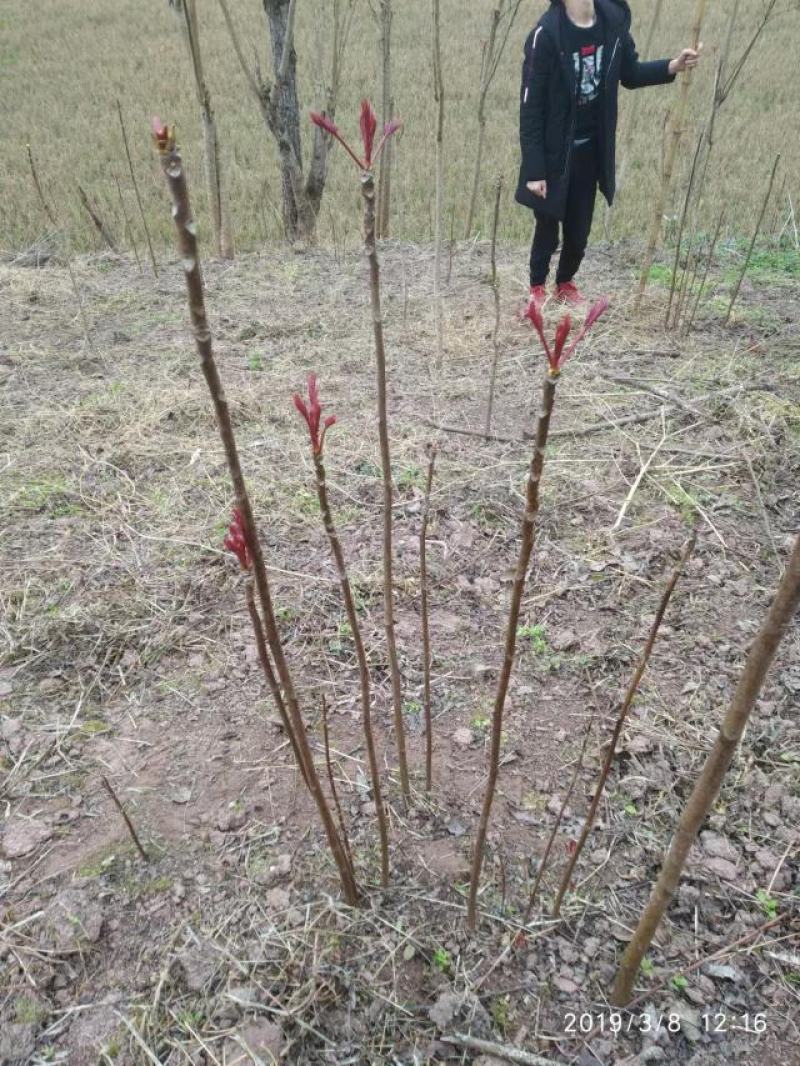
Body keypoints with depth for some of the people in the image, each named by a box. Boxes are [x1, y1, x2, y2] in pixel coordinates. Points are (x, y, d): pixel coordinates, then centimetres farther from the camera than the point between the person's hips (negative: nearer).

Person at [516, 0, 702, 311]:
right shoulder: (546, 33, -19)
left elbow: (630, 73, 11)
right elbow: (531, 106, -17)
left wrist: (672, 66, -7)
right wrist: (534, 170, -19)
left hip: (591, 149, 5)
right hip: (554, 152, -4)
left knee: (580, 227, 13)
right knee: (548, 227, 7)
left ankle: (566, 283, 36)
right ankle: (537, 288, 29)